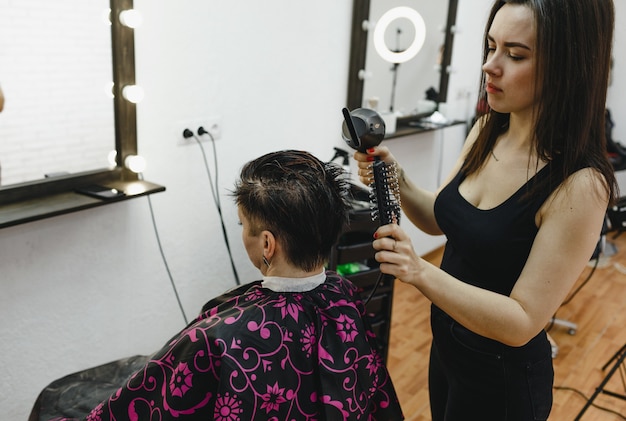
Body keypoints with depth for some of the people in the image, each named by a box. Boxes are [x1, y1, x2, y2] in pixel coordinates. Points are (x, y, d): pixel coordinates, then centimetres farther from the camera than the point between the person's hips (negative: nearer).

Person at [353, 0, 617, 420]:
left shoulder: (580, 186, -27)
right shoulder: (487, 131, -8)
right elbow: (439, 218, 5)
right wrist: (396, 180, -14)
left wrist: (421, 272, -38)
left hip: (503, 380, -6)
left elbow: (523, 323, -26)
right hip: (446, 345, 6)